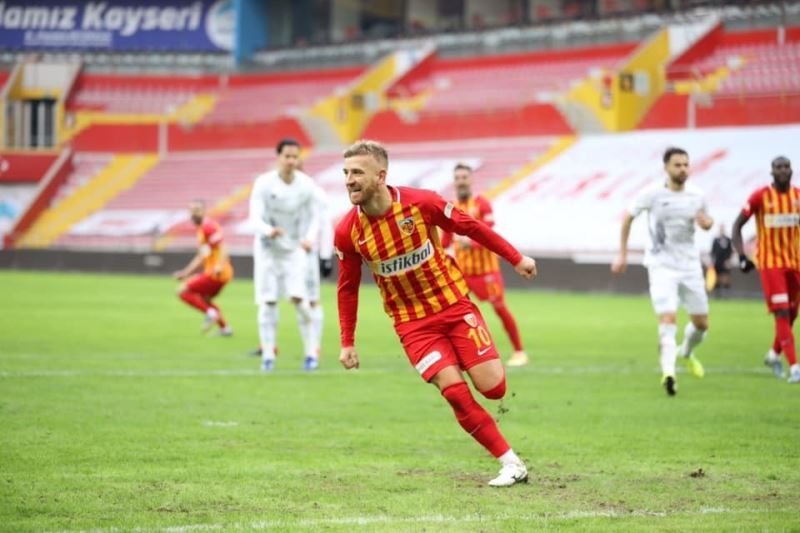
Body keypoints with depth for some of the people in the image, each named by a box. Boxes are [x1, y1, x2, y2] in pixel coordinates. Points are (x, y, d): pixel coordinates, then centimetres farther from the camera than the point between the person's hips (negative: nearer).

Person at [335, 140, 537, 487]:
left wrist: (516, 258, 5)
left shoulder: (421, 203, -16)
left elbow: (470, 227, -2)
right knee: (455, 391, -14)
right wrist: (347, 342, 4)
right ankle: (510, 464, -2)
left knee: (492, 387, -10)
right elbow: (347, 288, 3)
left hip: (454, 304, 0)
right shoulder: (347, 232, -11)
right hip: (412, 322, 0)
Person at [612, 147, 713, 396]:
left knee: (701, 323, 11)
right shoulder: (652, 194, -8)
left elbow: (707, 222, 18)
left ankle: (686, 352, 43)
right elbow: (628, 217, 4)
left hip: (690, 266, 4)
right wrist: (622, 254, 4)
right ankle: (668, 372, -27)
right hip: (661, 266, -4)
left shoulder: (697, 196, 2)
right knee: (668, 319, -21)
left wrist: (706, 222, -8)